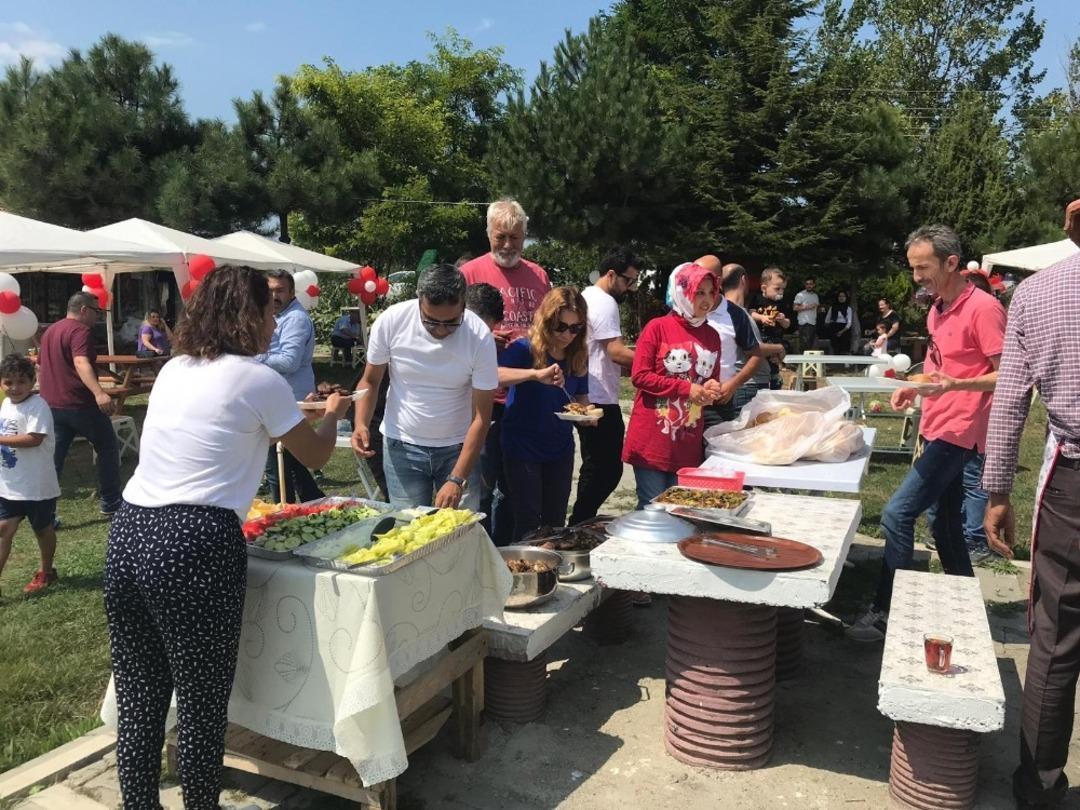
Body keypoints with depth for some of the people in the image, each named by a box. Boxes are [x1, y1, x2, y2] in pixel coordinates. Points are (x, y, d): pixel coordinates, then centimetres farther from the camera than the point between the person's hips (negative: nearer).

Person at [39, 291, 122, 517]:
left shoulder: (50, 331, 16)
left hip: (52, 405, 8)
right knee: (107, 448, 9)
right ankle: (110, 503, 14)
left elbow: (42, 366, 27)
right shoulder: (80, 331, -13)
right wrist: (99, 392, -44)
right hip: (80, 405, -8)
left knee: (54, 457, 8)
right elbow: (81, 363, -31)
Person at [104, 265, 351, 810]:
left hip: (128, 535, 7)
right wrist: (333, 414, 29)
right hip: (195, 545, -7)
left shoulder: (173, 370, 15)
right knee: (202, 704, 8)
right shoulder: (260, 380, -4)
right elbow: (315, 455, 9)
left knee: (138, 697, 17)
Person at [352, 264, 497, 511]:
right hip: (402, 446, 1)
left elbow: (481, 417, -14)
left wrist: (457, 480, -20)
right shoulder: (391, 321, -14)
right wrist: (361, 424, -18)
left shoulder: (480, 336, -17)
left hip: (459, 447, 0)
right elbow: (370, 381, 1)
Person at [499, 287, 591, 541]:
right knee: (528, 523, 1)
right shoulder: (525, 349, -14)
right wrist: (536, 374, -42)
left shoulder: (578, 357, 1)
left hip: (560, 448, 5)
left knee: (555, 521, 14)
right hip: (523, 448, -5)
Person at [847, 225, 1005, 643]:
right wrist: (915, 388, 7)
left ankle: (885, 612, -6)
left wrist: (956, 385, -29)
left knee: (897, 514, -13)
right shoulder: (938, 309, 14)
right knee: (946, 526, 14)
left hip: (957, 432, -9)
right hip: (936, 430, 9)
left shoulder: (982, 308, -13)